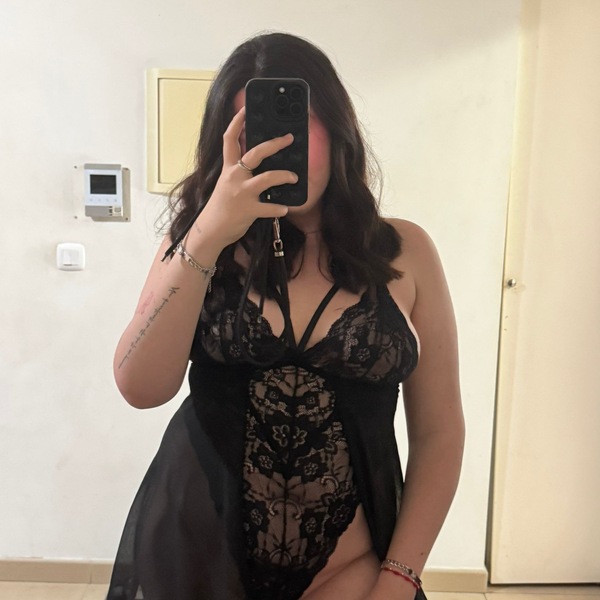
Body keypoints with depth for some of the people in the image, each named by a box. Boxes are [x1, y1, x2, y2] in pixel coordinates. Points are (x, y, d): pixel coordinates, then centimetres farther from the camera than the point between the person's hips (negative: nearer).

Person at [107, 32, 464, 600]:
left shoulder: (405, 252, -6)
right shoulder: (197, 240, -3)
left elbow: (438, 431, -2)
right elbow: (142, 388, -15)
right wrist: (208, 238, -25)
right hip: (191, 552, 2)